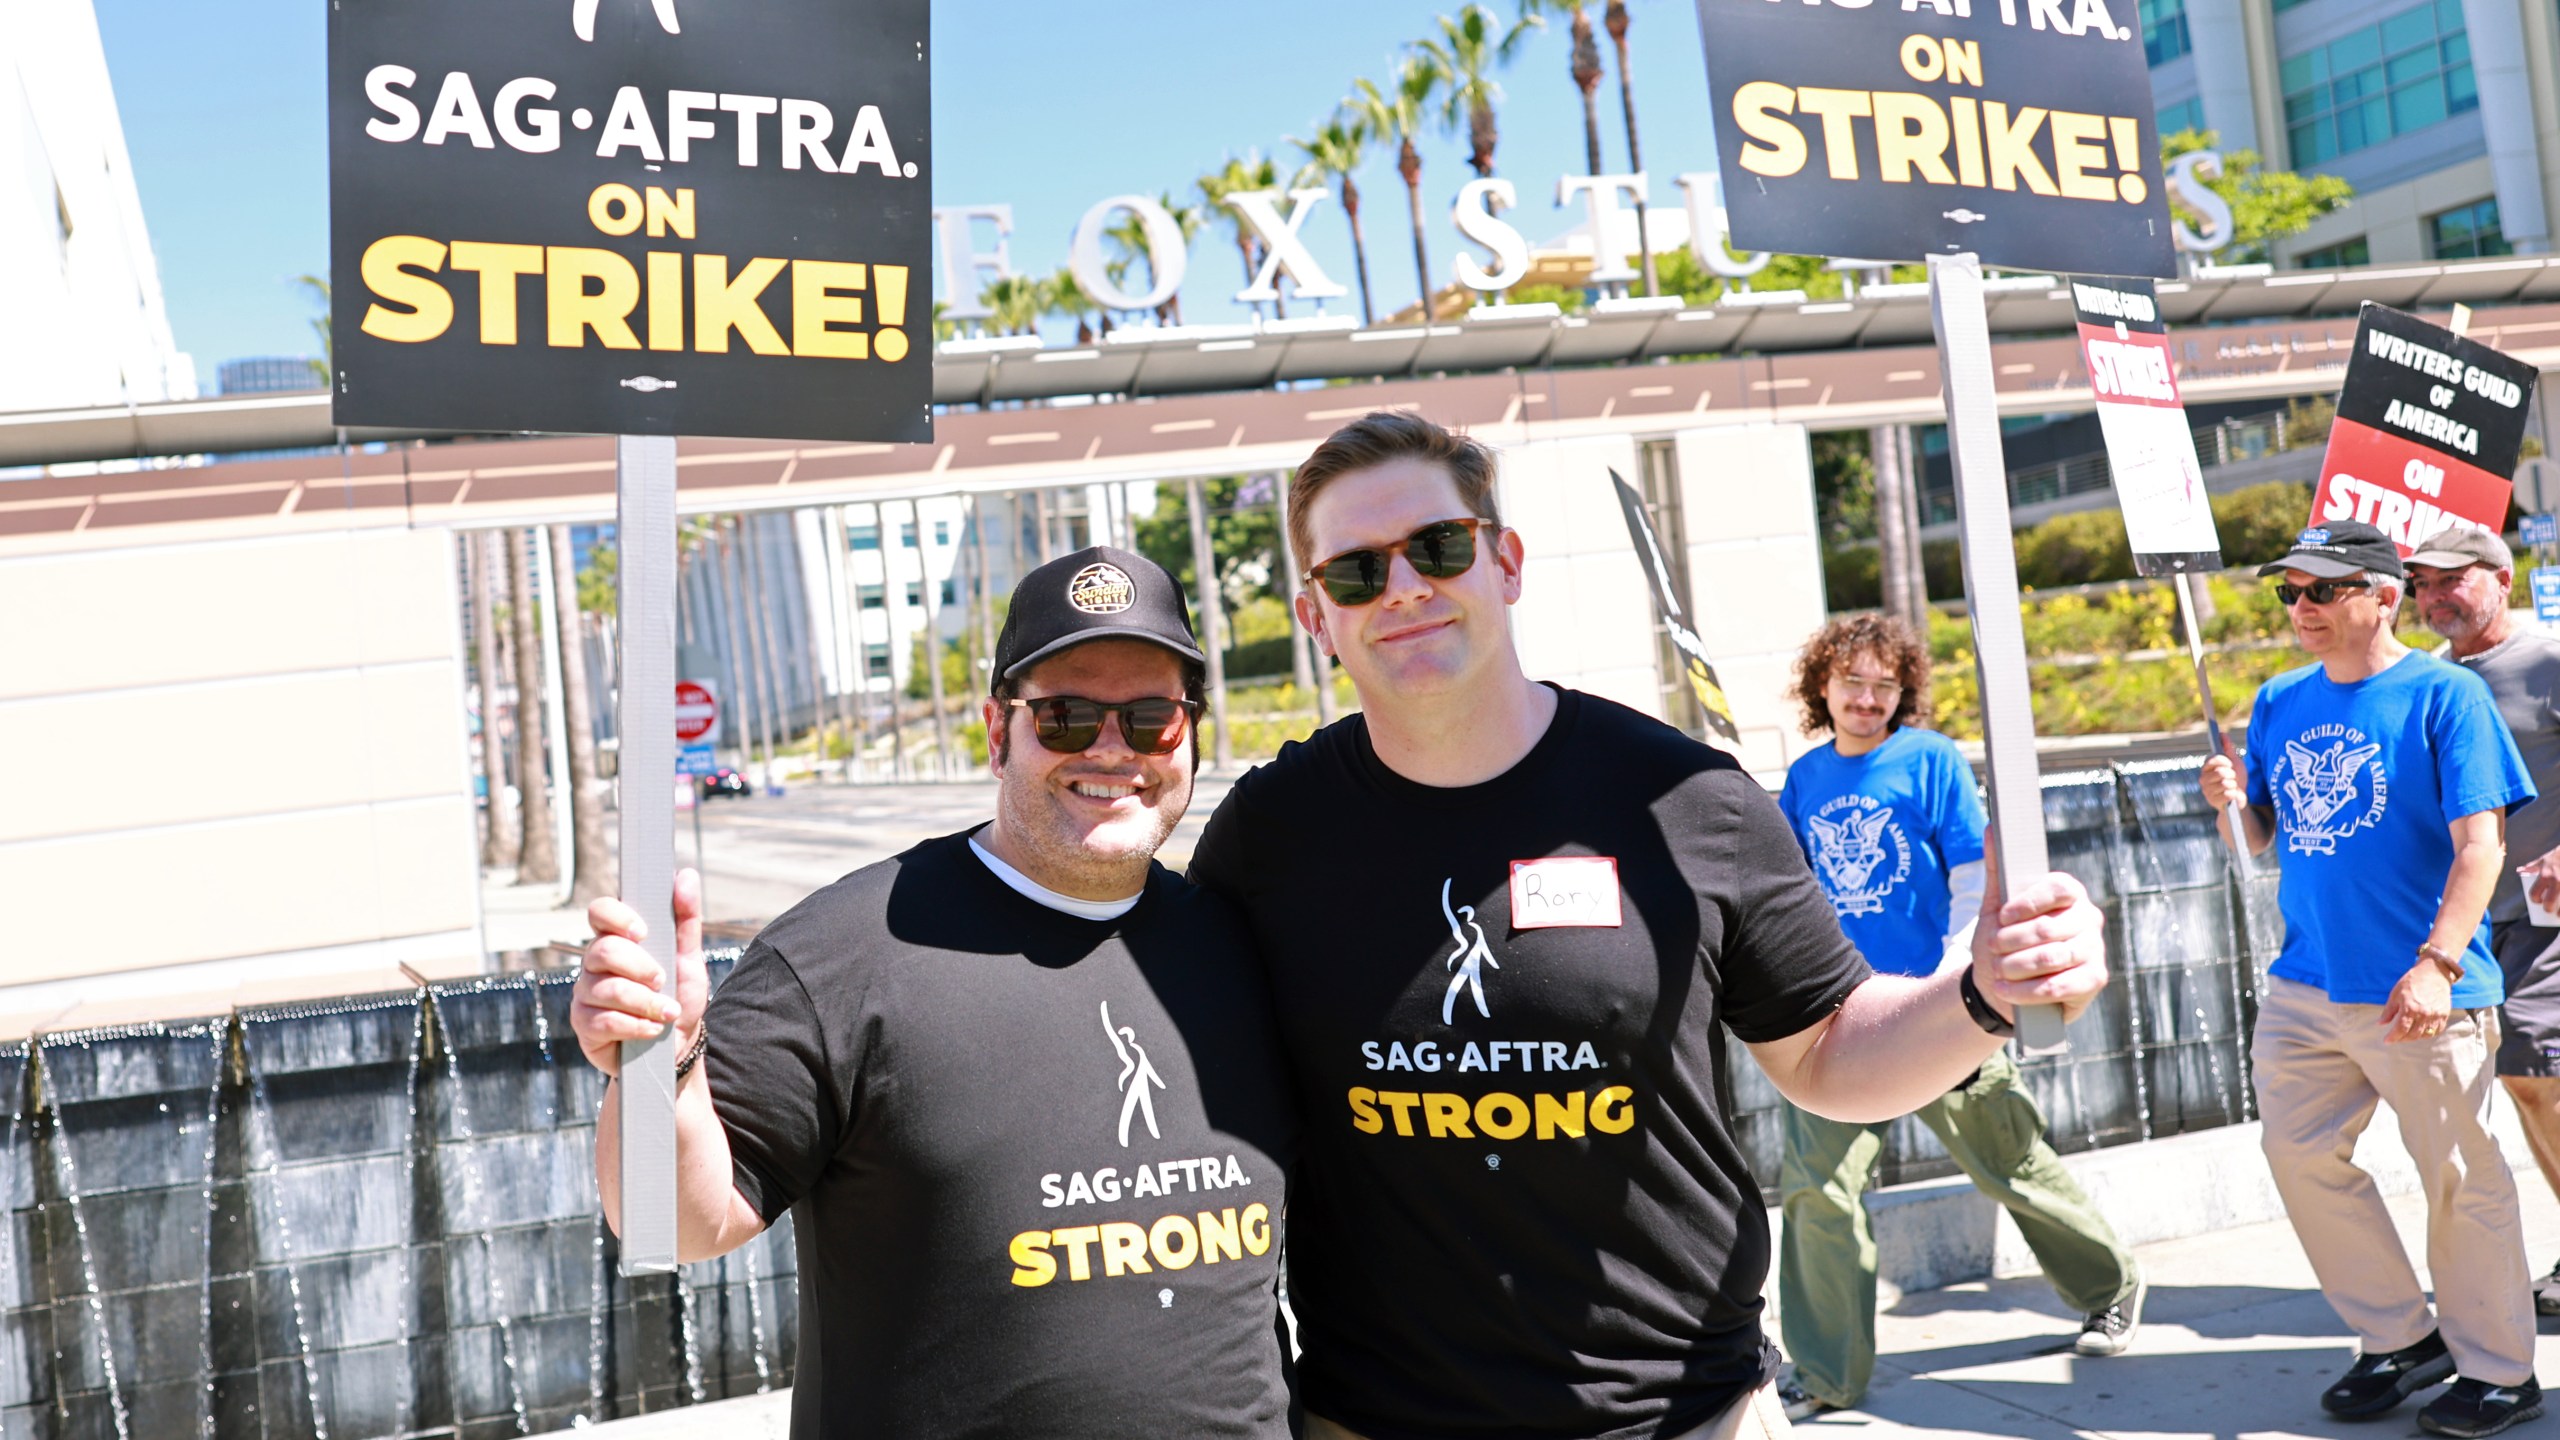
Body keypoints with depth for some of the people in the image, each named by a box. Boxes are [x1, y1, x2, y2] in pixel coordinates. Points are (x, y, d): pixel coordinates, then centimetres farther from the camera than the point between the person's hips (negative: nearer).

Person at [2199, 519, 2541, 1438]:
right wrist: (2231, 804, -8)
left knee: (2460, 1178, 3)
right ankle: (2400, 1338, 26)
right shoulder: (2279, 703, 9)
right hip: (2305, 985, 6)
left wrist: (2436, 965, -22)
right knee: (2301, 1155, 9)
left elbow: (2480, 844, -13)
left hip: (2417, 992, -6)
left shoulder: (2444, 694, -8)